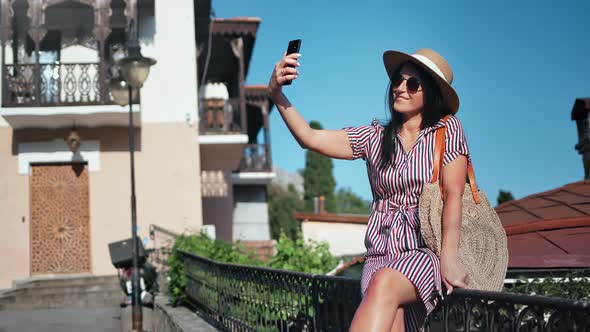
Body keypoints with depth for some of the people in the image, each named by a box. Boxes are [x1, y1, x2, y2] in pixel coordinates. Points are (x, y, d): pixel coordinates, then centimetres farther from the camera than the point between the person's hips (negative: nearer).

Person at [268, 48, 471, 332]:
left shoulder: (447, 129, 5)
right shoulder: (375, 137, 11)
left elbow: (453, 194, -4)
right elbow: (310, 138, 1)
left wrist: (449, 257, -15)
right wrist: (276, 94, -13)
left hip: (427, 248, -3)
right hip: (382, 253, 3)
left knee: (383, 284, -36)